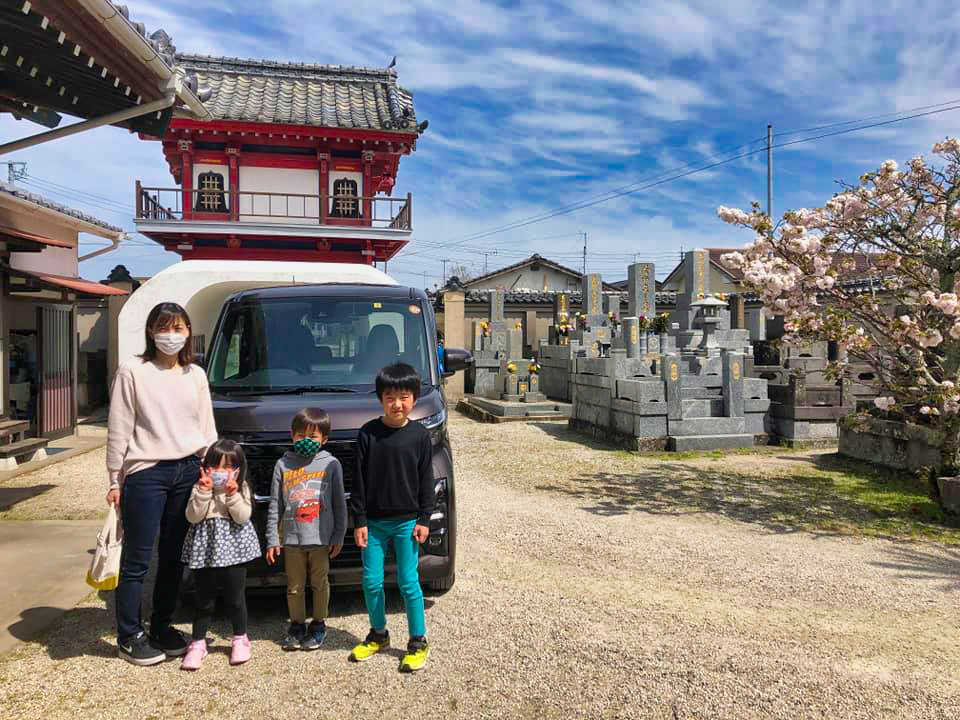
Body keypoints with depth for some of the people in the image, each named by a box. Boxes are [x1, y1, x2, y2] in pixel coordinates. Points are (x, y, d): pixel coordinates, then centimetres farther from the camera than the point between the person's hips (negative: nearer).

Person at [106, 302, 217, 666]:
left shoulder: (196, 374, 10)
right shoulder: (133, 371, -3)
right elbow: (118, 430, -3)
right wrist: (115, 480, -4)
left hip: (188, 472, 4)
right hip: (146, 473, -4)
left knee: (174, 556, 11)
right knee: (137, 560, 1)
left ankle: (161, 628, 25)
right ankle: (129, 637, 15)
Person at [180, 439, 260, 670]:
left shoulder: (241, 489, 1)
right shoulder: (200, 489, 3)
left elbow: (243, 517, -10)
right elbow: (192, 517, -9)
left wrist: (232, 495, -20)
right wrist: (203, 493, -18)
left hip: (234, 549, 0)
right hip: (205, 549, 1)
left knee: (236, 598, 7)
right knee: (203, 599, 6)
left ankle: (240, 640, 23)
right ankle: (198, 644, 18)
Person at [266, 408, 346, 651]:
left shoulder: (331, 464, -1)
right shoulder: (283, 465, 2)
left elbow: (339, 503, 3)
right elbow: (275, 505, 4)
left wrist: (339, 536, 0)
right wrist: (272, 539, 1)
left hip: (321, 538, -1)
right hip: (292, 538, 1)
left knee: (319, 584, 9)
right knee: (294, 586, 10)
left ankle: (318, 625, 25)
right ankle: (297, 626, 26)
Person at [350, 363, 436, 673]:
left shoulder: (419, 435, -4)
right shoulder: (368, 433, -4)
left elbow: (426, 481, 1)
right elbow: (359, 481, -1)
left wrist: (424, 519, -3)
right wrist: (359, 521, -3)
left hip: (406, 521, -1)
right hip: (374, 522, 2)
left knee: (409, 582, 3)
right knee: (371, 581, 8)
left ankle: (418, 642, 18)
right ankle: (378, 635, 29)